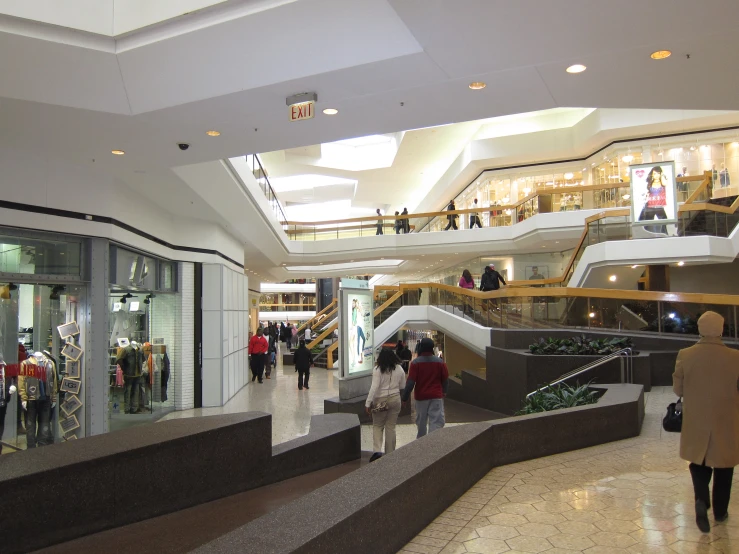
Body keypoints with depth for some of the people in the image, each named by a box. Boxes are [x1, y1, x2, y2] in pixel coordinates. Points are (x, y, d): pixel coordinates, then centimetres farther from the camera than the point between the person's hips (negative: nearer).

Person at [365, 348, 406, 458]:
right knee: (391, 427, 11)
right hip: (395, 399, 3)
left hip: (380, 401, -3)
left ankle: (377, 450, -7)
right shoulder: (399, 369, 0)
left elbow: (374, 387, -17)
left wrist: (368, 403, -13)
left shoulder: (377, 370, -12)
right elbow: (403, 386, 8)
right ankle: (390, 453, 16)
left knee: (377, 426, 10)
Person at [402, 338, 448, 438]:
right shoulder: (440, 362, -3)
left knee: (421, 421, 17)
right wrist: (443, 392, 23)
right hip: (436, 396, 0)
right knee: (436, 422, -2)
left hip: (421, 396, 0)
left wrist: (405, 397, -3)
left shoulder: (415, 363, -9)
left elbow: (410, 382, -11)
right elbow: (446, 380, 5)